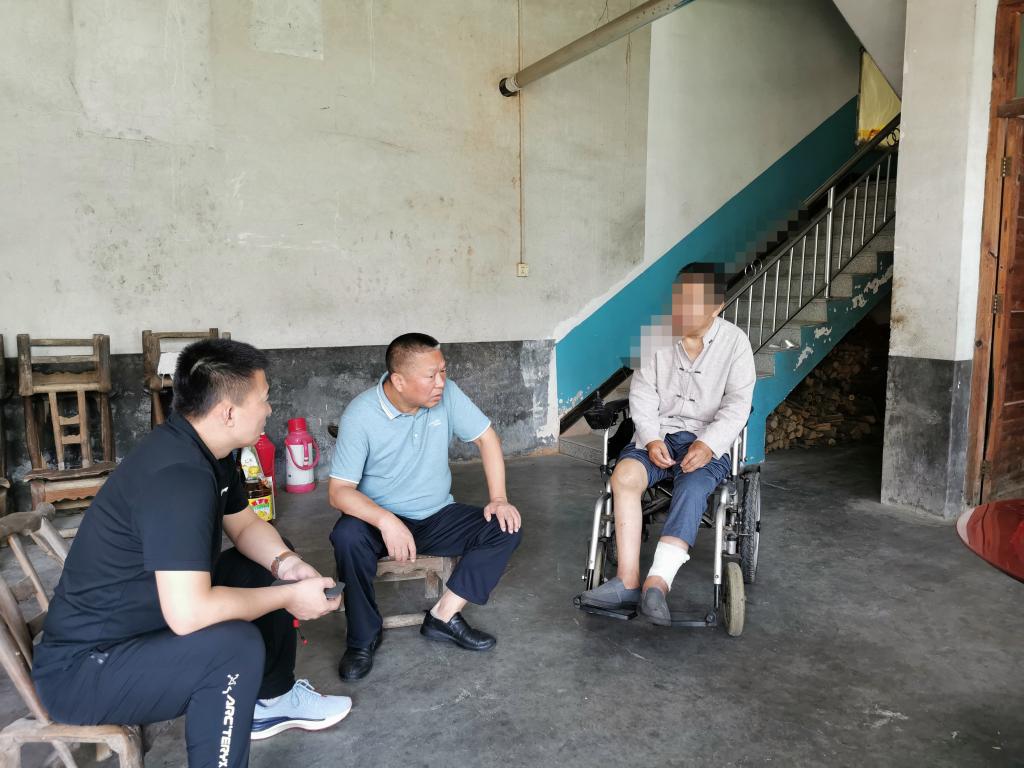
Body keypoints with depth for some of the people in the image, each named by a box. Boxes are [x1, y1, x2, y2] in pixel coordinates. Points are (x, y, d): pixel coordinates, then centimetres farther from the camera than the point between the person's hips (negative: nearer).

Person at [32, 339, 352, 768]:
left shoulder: (203, 449, -2)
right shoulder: (177, 476, -32)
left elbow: (245, 525, 12)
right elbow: (189, 613, -37)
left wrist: (285, 563, -8)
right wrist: (288, 597, -24)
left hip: (144, 618, 10)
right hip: (82, 669, -10)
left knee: (263, 570, 11)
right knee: (235, 644, -31)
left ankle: (273, 700, 27)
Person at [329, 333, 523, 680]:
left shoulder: (446, 394, -12)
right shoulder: (360, 415, -20)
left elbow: (486, 437, -1)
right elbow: (339, 491, -21)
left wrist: (499, 498, -12)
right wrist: (386, 521, -39)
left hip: (438, 517, 3)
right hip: (380, 518, -3)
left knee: (506, 529, -16)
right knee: (348, 537, -34)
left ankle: (444, 617, -10)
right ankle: (364, 637, -11)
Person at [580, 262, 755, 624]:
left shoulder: (735, 342, -1)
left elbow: (738, 404, -6)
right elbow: (642, 394, 1)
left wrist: (708, 444, -21)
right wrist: (651, 439, -15)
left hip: (708, 442, -1)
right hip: (658, 435, 2)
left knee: (692, 487, -34)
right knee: (624, 475, -29)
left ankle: (656, 583, -39)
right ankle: (627, 580, -30)